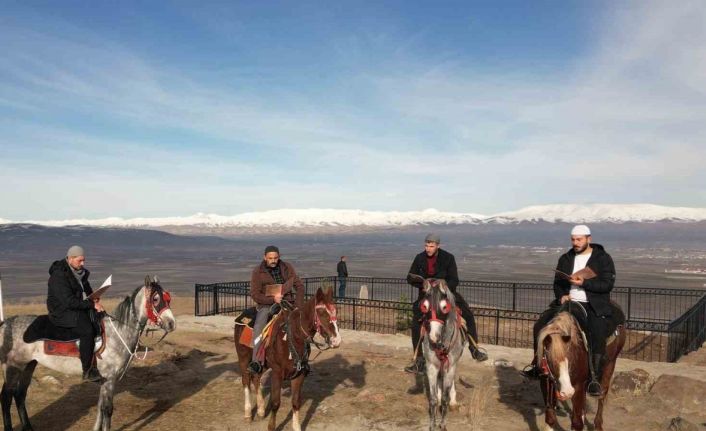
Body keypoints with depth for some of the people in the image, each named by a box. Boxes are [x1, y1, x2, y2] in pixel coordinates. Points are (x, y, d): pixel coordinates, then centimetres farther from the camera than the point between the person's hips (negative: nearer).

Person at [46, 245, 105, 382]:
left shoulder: (80, 272, 10)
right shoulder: (59, 276, -16)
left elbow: (88, 291, 24)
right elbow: (69, 301, -24)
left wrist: (94, 299, 2)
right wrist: (92, 305, -23)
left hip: (81, 309, 9)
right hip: (63, 313, -9)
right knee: (87, 330, -29)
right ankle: (87, 371, -21)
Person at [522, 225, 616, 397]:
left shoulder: (603, 258, 1)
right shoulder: (565, 259, 13)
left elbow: (608, 284, -8)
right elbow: (557, 283, 16)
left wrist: (584, 283, -19)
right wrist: (561, 296, -5)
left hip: (594, 305, -4)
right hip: (568, 303, 4)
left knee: (598, 335, -27)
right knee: (540, 325, -10)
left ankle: (594, 379, -13)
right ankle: (538, 365, 2)